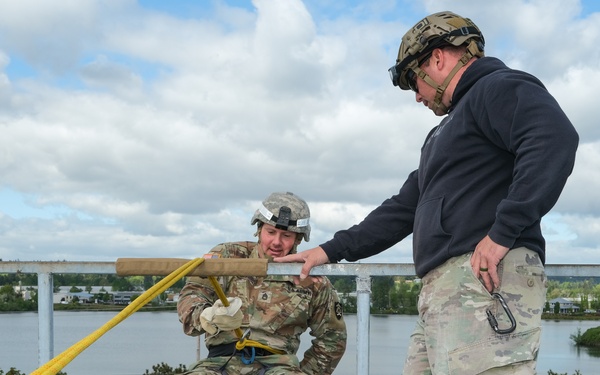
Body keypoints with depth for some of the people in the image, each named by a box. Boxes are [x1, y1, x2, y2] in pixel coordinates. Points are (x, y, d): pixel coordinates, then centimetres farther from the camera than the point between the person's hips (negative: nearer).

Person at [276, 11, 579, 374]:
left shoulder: (498, 88, 1)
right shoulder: (446, 131, 32)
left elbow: (555, 139, -19)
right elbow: (403, 209, 33)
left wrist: (503, 232, -23)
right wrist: (332, 250, 29)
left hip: (486, 280, -10)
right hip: (444, 289, 10)